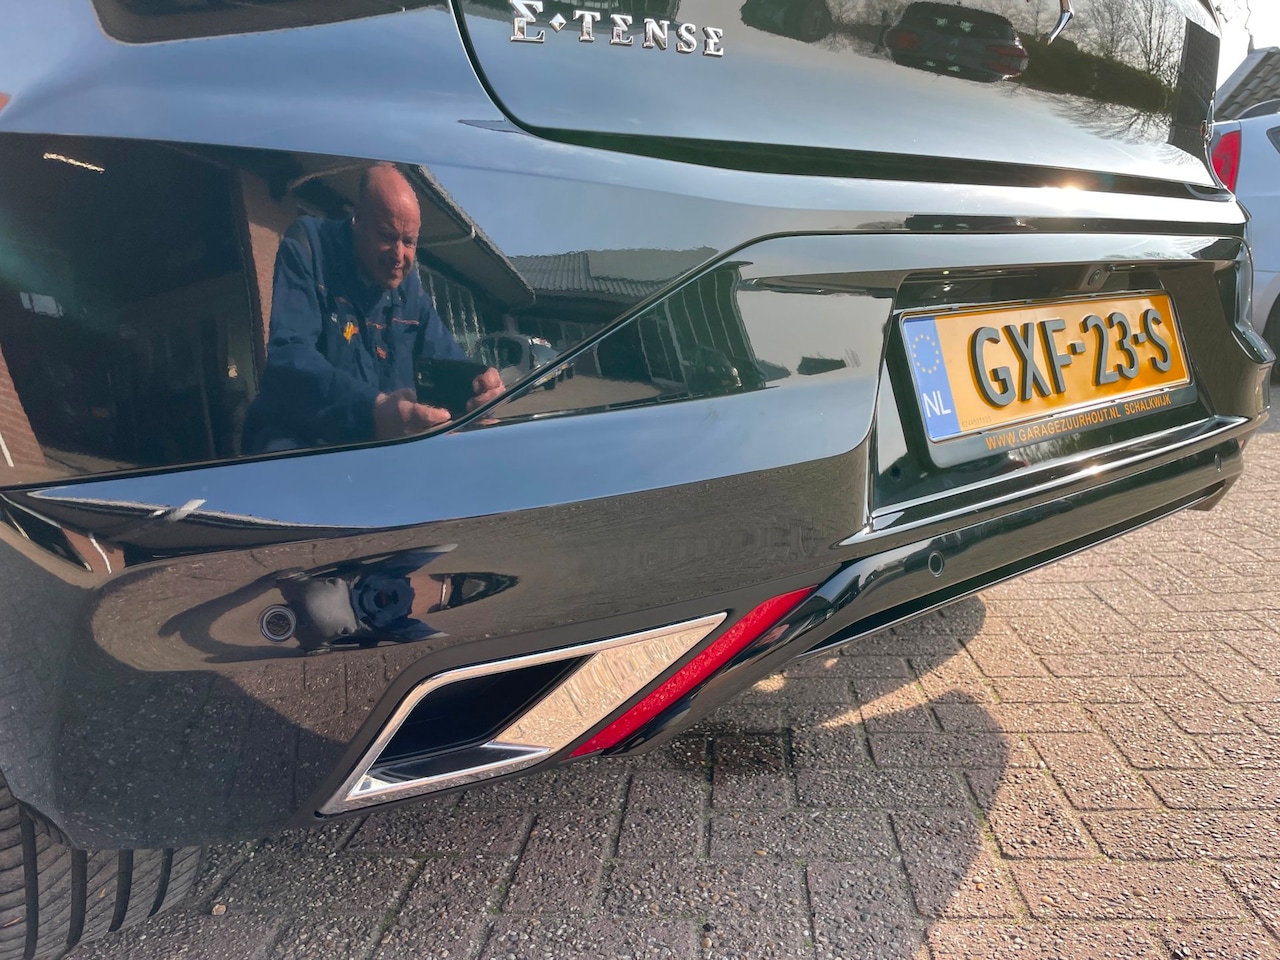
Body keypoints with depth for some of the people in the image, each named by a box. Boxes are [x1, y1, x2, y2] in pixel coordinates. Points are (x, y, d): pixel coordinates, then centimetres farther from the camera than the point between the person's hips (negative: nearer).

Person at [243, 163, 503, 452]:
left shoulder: (410, 287, 10)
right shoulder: (308, 247, -9)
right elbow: (289, 358, -24)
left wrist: (479, 385, -17)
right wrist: (372, 411, -43)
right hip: (300, 444, -6)